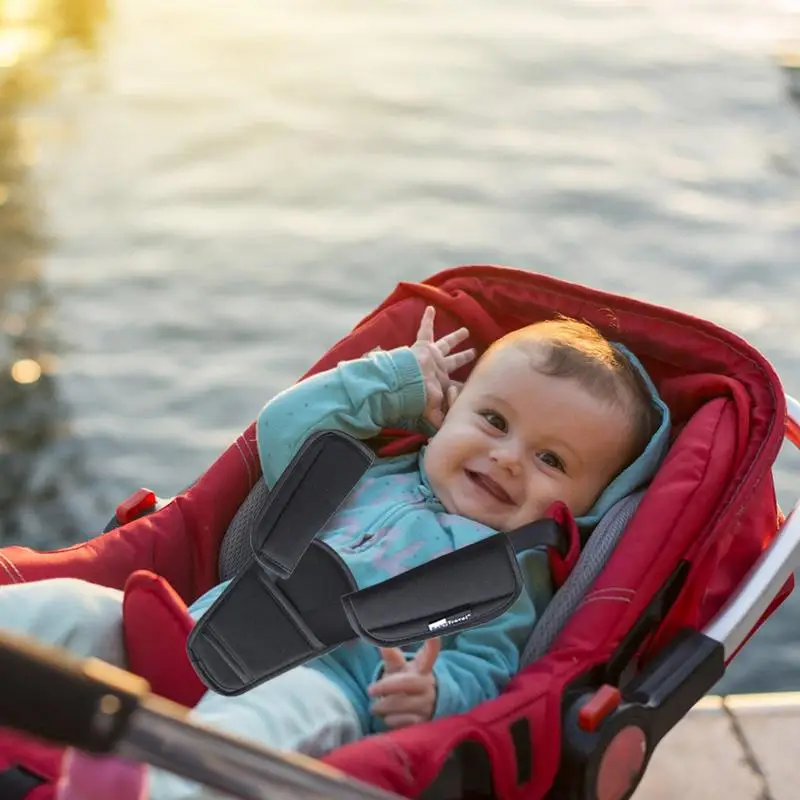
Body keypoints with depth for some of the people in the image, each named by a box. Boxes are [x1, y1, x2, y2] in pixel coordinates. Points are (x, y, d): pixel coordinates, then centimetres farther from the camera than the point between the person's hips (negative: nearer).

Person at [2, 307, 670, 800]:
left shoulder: (513, 572, 10)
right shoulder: (373, 478, 29)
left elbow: (482, 672, -2)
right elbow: (284, 429, 32)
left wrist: (432, 694, -25)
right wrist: (395, 380, 30)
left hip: (318, 678, -7)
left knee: (271, 713, -43)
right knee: (70, 609, -13)